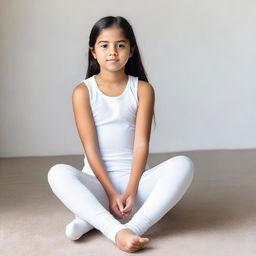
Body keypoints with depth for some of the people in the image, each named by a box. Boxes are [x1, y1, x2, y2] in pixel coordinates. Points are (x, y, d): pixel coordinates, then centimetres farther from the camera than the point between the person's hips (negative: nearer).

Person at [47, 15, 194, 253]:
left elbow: (141, 144, -7)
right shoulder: (83, 91, -2)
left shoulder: (143, 89, 1)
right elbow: (90, 147, -8)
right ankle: (116, 230, -40)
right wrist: (111, 193, -17)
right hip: (98, 181, -1)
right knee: (58, 173, -29)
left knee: (183, 164, -26)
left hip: (136, 179, 1)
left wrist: (131, 191, -19)